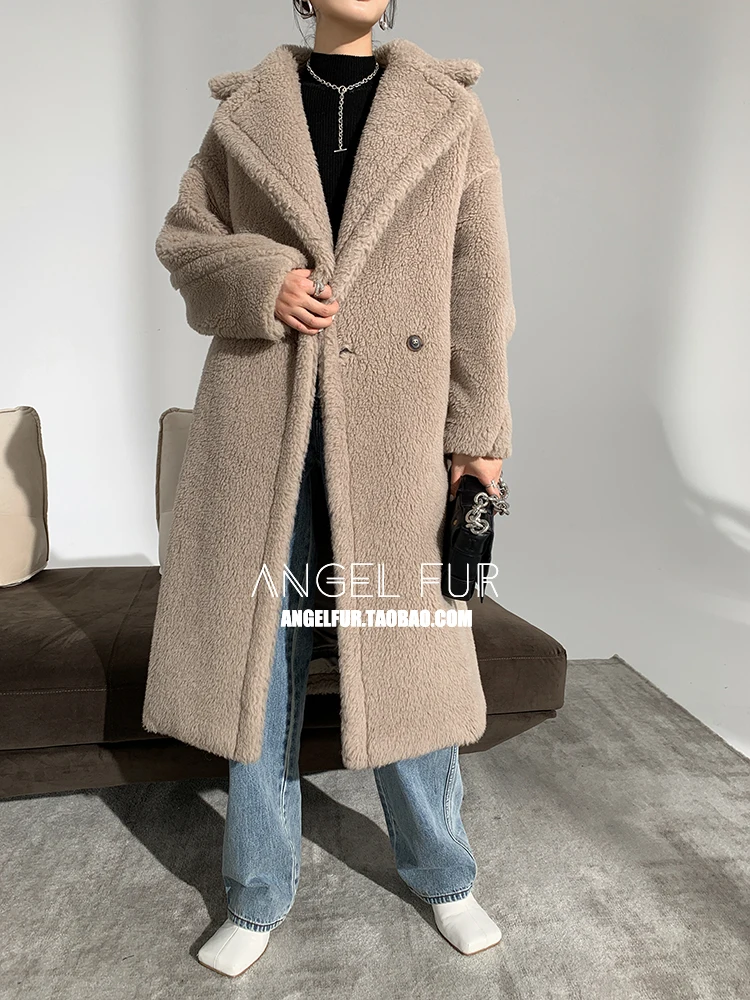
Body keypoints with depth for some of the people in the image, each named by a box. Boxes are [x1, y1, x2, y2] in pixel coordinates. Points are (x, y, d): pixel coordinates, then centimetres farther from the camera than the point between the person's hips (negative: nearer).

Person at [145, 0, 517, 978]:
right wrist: (256, 275, -9)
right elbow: (182, 237, 15)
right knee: (263, 647, 5)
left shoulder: (449, 112, 9)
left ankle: (443, 876, 31)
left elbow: (480, 282, 4)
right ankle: (259, 897, 27)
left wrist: (478, 434, -2)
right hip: (265, 419, 2)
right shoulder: (246, 110, 14)